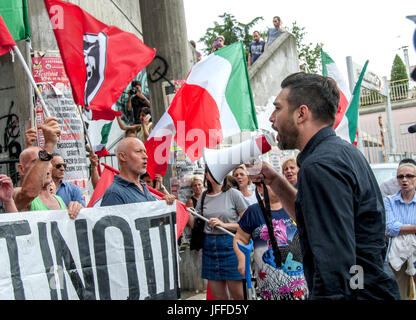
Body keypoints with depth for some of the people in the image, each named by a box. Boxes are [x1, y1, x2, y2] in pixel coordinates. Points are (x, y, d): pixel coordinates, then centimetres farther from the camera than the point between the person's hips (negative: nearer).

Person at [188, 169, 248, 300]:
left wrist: (224, 224, -15)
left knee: (238, 295, -1)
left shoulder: (233, 194, -3)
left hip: (230, 245, -4)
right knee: (219, 296, 8)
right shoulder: (203, 197, 11)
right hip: (209, 246, 4)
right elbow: (195, 225, 12)